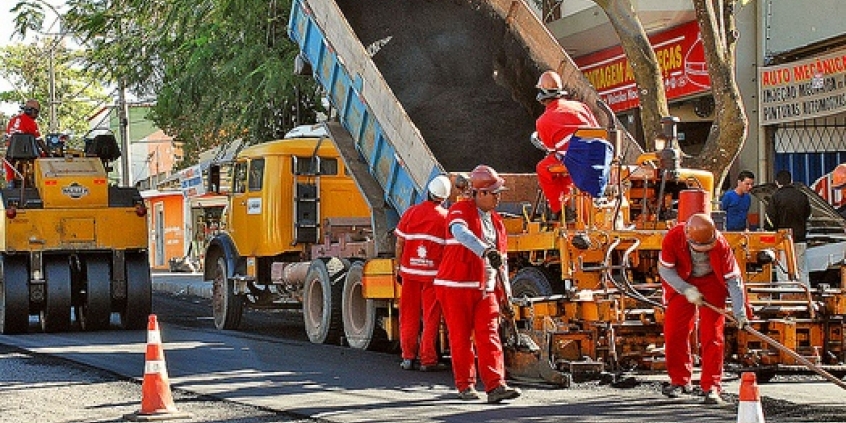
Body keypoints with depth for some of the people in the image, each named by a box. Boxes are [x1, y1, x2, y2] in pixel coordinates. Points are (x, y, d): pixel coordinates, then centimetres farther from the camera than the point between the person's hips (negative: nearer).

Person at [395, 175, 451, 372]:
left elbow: (400, 243, 3)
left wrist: (398, 267, 13)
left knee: (409, 316, 10)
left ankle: (408, 357, 13)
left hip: (409, 270, 2)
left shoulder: (411, 212, 0)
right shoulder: (445, 217, -6)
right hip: (433, 273, -2)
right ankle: (427, 360, 3)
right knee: (431, 317, 3)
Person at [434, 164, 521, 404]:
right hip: (456, 287, -5)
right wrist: (486, 251, -46)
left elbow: (501, 259, 22)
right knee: (462, 337, 1)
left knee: (489, 336, -6)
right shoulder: (461, 211, -7)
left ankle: (495, 386, -12)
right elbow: (461, 233, -31)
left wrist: (505, 290, 15)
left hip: (485, 290, 5)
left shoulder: (496, 221, 16)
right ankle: (465, 385, 12)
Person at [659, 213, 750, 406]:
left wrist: (740, 312, -29)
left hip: (711, 281, -2)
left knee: (712, 333, -11)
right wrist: (686, 290, -23)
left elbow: (733, 278, -24)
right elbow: (664, 269, -14)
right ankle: (680, 380, 12)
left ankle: (711, 386, -8)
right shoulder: (673, 238, -28)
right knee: (674, 330, -4)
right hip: (682, 282, 2)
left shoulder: (720, 244, -30)